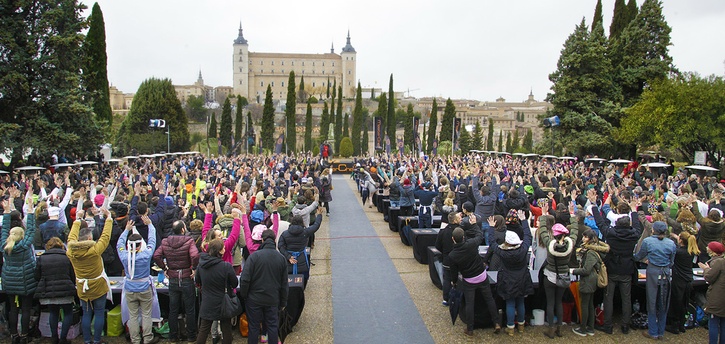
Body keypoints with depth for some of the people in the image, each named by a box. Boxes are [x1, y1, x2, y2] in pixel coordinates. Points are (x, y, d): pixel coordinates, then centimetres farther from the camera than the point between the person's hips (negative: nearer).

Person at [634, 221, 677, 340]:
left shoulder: (647, 241, -8)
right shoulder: (671, 243, 0)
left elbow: (639, 256, 5)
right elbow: (671, 262, 9)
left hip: (653, 273, -3)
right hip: (666, 274, 3)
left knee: (652, 303, 7)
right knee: (663, 303, 13)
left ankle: (653, 332, 12)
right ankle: (661, 332, 21)